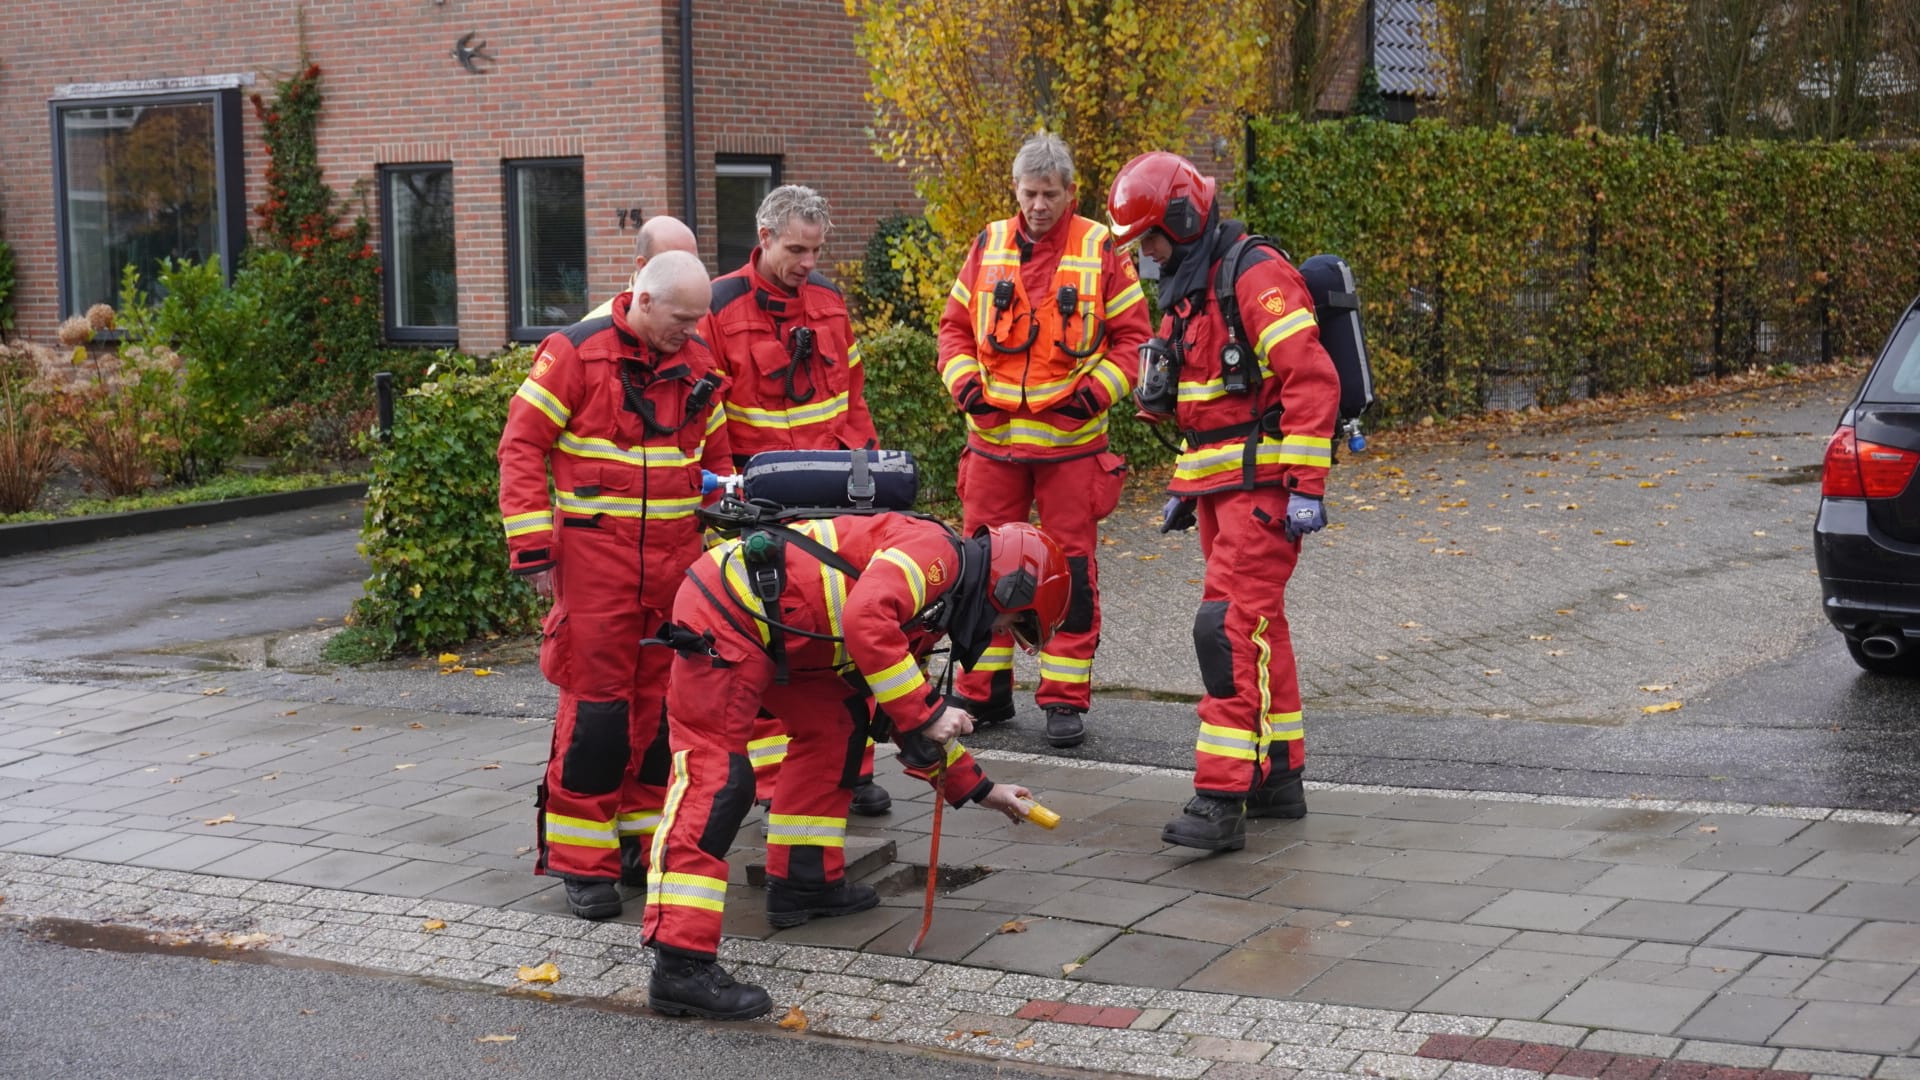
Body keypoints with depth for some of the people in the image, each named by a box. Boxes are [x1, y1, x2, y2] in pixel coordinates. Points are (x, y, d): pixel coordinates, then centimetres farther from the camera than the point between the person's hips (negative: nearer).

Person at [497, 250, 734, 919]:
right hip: (594, 558, -5)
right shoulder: (575, 354, -7)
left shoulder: (699, 367, 10)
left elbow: (717, 462, 20)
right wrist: (532, 551, -10)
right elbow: (521, 447, -6)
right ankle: (582, 862, 5)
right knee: (595, 706, -5)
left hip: (676, 561, 5)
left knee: (665, 704, 8)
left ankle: (647, 844, 20)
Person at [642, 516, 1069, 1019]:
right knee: (716, 776, -15)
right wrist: (926, 711, -20)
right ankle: (680, 966, -20)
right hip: (724, 613, -10)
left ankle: (804, 881, 26)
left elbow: (909, 717, 32)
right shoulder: (939, 554, -9)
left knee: (836, 723, 20)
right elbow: (866, 620, -27)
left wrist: (979, 789, 36)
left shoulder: (933, 605, 22)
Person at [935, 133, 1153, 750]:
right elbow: (956, 325, 13)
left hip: (1071, 439, -3)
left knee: (1072, 569, 2)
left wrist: (1098, 390, -12)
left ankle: (1065, 699, 10)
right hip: (994, 434, 3)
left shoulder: (1101, 250, -1)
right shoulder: (989, 246, 7)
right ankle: (983, 692, 19)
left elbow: (1132, 335, 1)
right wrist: (963, 381, -3)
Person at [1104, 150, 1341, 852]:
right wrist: (1184, 485, 24)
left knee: (1231, 627, -15)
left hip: (1263, 483, -10)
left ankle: (1222, 798, -16)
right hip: (1218, 486, 10)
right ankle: (1279, 776, 24)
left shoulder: (1254, 276, -15)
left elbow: (1312, 381, -21)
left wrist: (1306, 485, -23)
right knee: (1256, 625, 14)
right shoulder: (1188, 289, 17)